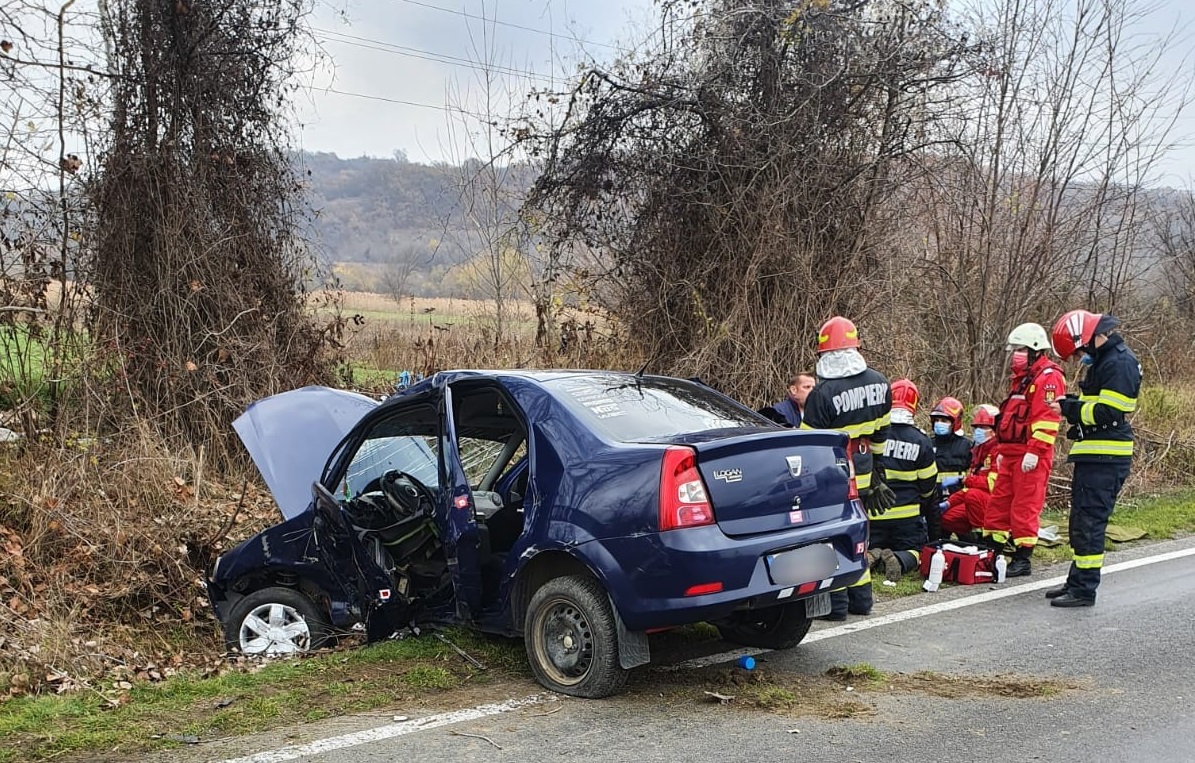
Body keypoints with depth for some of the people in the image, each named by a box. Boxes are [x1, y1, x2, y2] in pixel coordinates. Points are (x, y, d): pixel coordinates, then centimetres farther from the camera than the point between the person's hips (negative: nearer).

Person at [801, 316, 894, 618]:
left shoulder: (823, 393, -21)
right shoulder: (879, 383, 1)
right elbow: (880, 433, 12)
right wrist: (875, 472, 23)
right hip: (862, 475, 7)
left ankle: (836, 603, 5)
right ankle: (861, 598, 26)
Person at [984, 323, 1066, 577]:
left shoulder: (1048, 377, -10)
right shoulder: (1022, 377, 22)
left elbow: (1047, 419, -20)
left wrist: (1034, 451, -24)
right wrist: (1002, 449, 26)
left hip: (1031, 455, -10)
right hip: (1011, 452, 10)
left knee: (1025, 507, -6)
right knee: (998, 502, 11)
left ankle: (1023, 559, -1)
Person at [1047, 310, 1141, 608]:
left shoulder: (1120, 363, -15)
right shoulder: (1105, 361, 17)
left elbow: (1108, 413, -22)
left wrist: (1070, 408, -13)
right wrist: (1072, 404, 5)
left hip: (1106, 460, -11)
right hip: (1094, 456, 11)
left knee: (1088, 522, -8)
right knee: (1082, 521, 16)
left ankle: (1084, 589, -3)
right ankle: (1077, 580, 26)